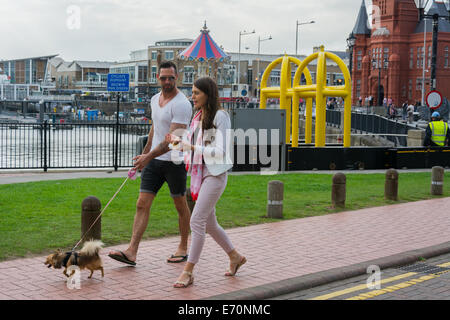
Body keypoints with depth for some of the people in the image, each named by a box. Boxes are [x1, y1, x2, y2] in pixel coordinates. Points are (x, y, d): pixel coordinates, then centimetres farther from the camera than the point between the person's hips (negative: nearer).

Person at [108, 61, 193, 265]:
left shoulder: (181, 104, -16)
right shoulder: (155, 99, 10)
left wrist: (149, 156, -31)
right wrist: (146, 152, 30)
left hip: (175, 161, -7)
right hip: (154, 160, 7)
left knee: (181, 206, 8)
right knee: (142, 205, -2)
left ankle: (183, 248, 23)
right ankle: (132, 252, -5)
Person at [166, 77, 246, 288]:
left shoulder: (220, 117, -13)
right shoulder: (198, 116, 12)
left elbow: (220, 151, -19)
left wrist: (192, 147, -23)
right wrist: (178, 142, 3)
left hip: (215, 175, -9)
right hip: (199, 174, 9)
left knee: (197, 221, -13)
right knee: (209, 223, 15)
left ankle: (188, 272, -8)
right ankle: (235, 257, 33)